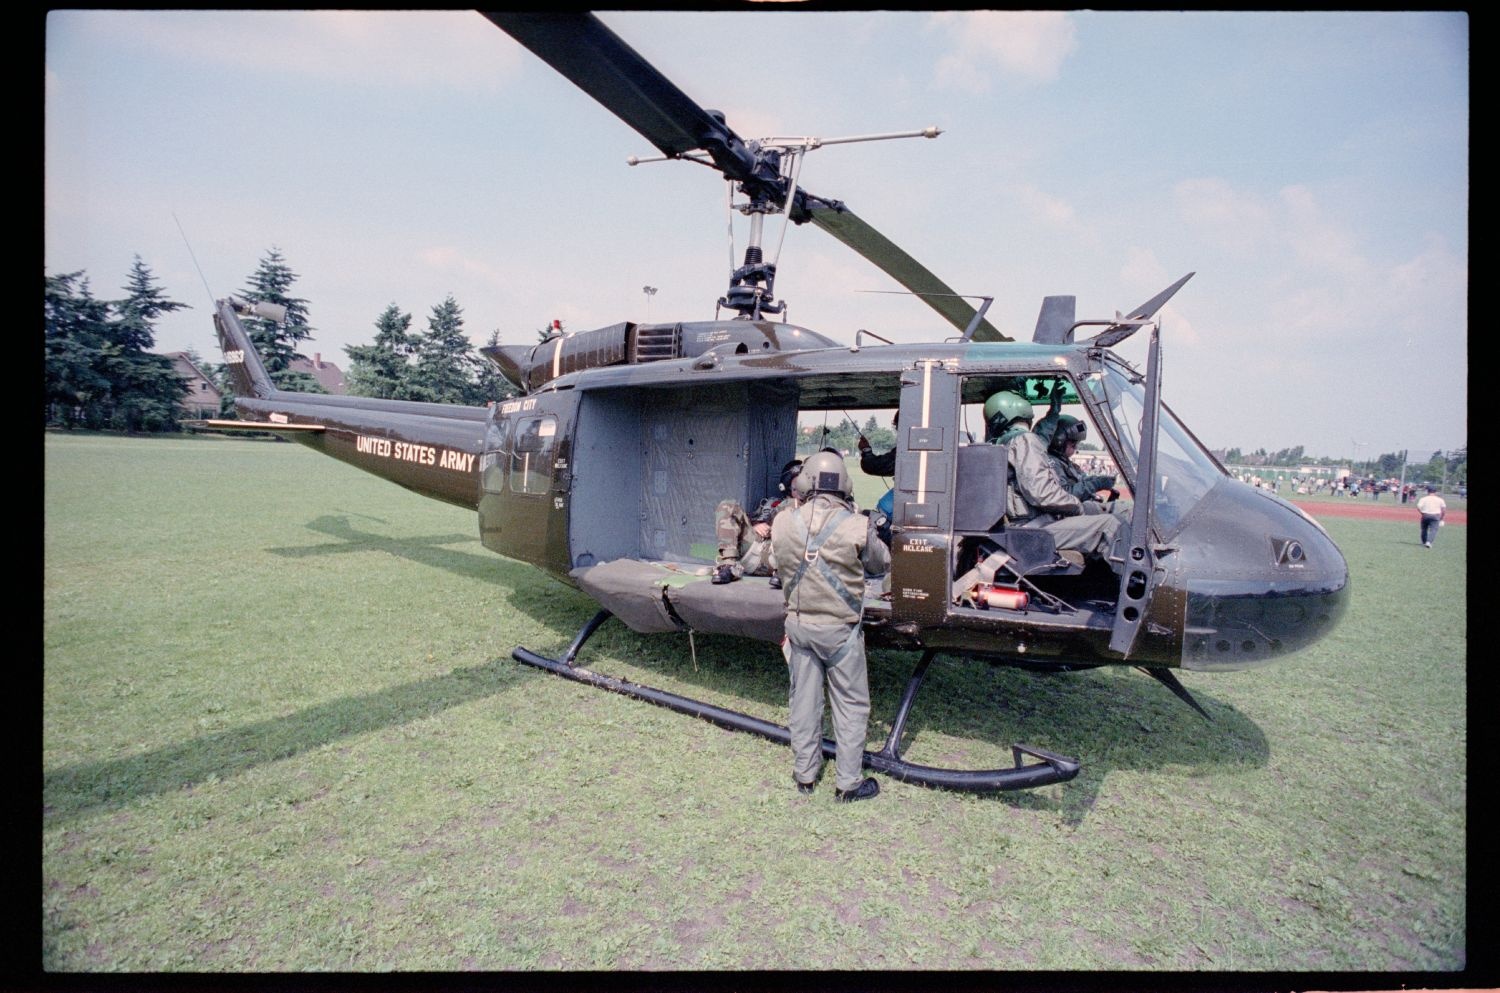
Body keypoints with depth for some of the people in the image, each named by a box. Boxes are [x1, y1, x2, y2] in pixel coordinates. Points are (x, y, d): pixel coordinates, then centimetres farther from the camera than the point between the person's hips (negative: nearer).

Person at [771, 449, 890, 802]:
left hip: (799, 624, 3)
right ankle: (848, 782, 20)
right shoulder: (857, 526, -17)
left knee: (803, 700, 16)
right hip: (840, 629, -3)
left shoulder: (783, 524, -10)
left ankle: (805, 774, 30)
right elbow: (882, 564, -1)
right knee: (850, 705, 12)